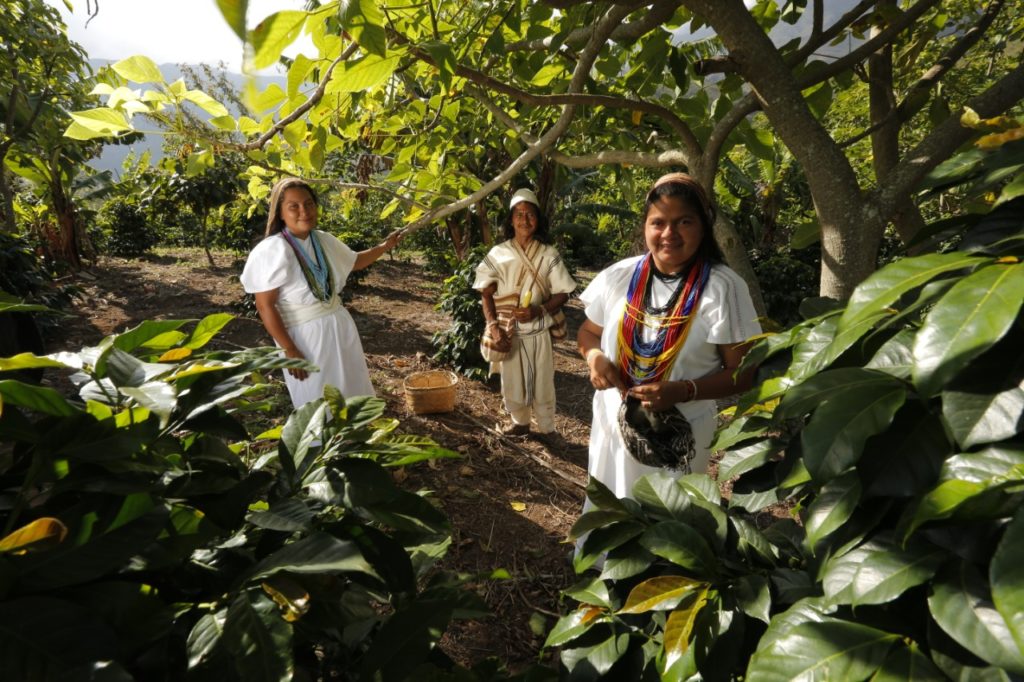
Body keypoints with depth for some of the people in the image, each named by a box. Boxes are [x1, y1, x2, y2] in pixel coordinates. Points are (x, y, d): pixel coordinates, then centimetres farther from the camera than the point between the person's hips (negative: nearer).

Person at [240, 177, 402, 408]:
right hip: (304, 336, -7)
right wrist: (290, 350, -19)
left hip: (339, 326, 7)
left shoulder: (324, 240, 3)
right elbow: (265, 306, -18)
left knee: (352, 394, 19)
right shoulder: (272, 251, -18)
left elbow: (355, 261, 23)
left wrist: (385, 246, 12)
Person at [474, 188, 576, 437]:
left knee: (542, 382, 7)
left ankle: (547, 429, 24)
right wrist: (493, 327, -12)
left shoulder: (549, 254, -4)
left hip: (538, 330, -1)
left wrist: (539, 310, -19)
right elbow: (486, 294, 1)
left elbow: (563, 293, -2)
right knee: (512, 381, 13)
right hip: (508, 331, 1)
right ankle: (520, 422, 35)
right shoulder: (498, 254, -2)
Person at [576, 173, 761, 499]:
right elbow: (588, 332, 11)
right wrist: (595, 357, -11)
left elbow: (742, 373, -10)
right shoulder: (619, 276, -3)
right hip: (611, 425, 4)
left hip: (677, 438, -3)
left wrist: (683, 391, -25)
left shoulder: (723, 289, -14)